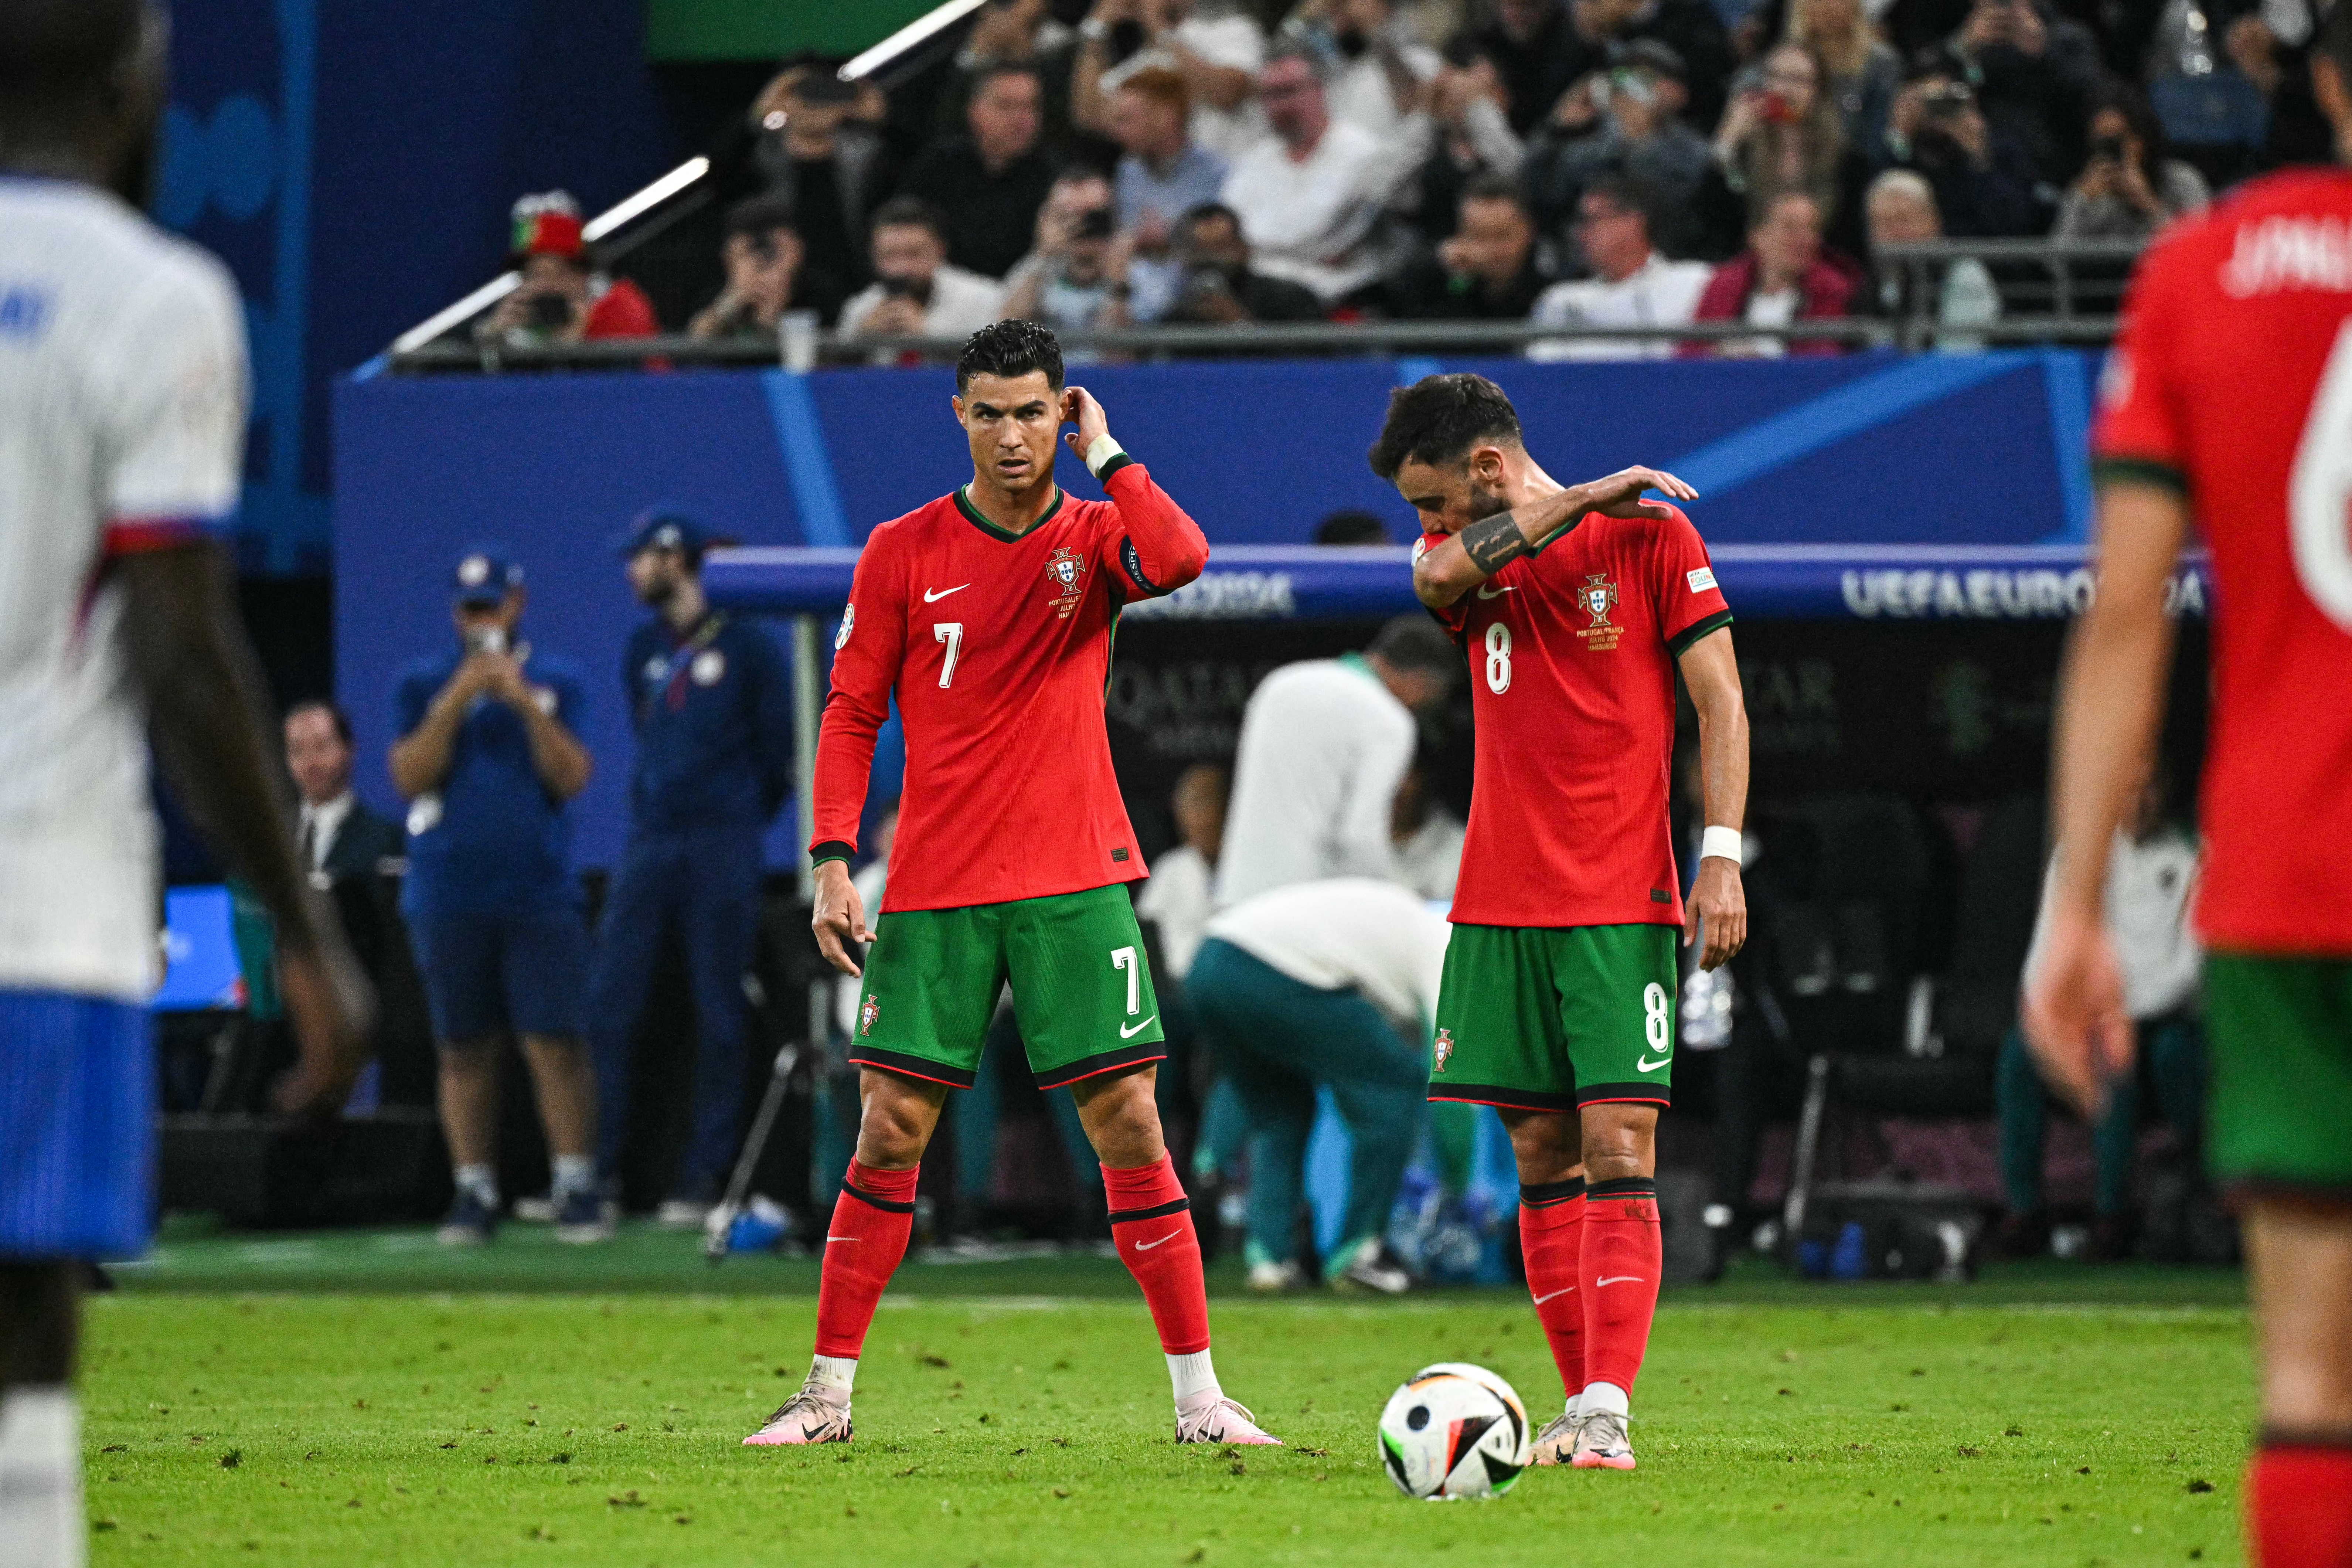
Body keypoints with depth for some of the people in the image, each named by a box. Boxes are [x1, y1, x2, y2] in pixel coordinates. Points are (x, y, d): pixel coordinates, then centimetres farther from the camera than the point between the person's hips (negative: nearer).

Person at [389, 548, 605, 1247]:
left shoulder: (555, 682, 8)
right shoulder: (422, 685, 10)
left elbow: (571, 779, -2)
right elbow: (410, 778, -2)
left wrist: (528, 707, -13)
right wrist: (454, 704, -12)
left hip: (539, 893, -1)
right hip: (449, 895, 1)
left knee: (555, 1044, -8)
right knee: (465, 1051, 3)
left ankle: (578, 1188, -5)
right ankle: (474, 1194, 7)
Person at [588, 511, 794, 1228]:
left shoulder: (747, 647, -2)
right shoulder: (643, 647, 13)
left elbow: (777, 752, 3)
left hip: (723, 852, -5)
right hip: (649, 846, 5)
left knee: (718, 1018, -1)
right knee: (607, 1005, -4)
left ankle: (703, 1180, 2)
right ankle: (596, 1169, -1)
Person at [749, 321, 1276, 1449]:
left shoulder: (1095, 537, 3)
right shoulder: (902, 552, 3)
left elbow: (1179, 559, -21)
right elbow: (851, 713, 5)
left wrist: (1105, 454, -10)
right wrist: (833, 863, -4)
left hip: (1075, 887, 0)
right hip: (936, 890, 0)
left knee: (1128, 1123, -3)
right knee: (890, 1132, -1)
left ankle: (1198, 1395, 2)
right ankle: (828, 1392, 8)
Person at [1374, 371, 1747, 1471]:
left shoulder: (1650, 535, -1)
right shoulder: (1469, 553, 12)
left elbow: (1720, 701, -3)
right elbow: (1442, 573, -13)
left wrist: (1721, 855, -12)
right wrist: (1578, 502, -16)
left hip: (1621, 904, -5)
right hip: (1498, 905, 5)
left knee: (1617, 1147, -10)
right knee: (1542, 1156, 4)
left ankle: (1607, 1413, -16)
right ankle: (1580, 1404, 9)